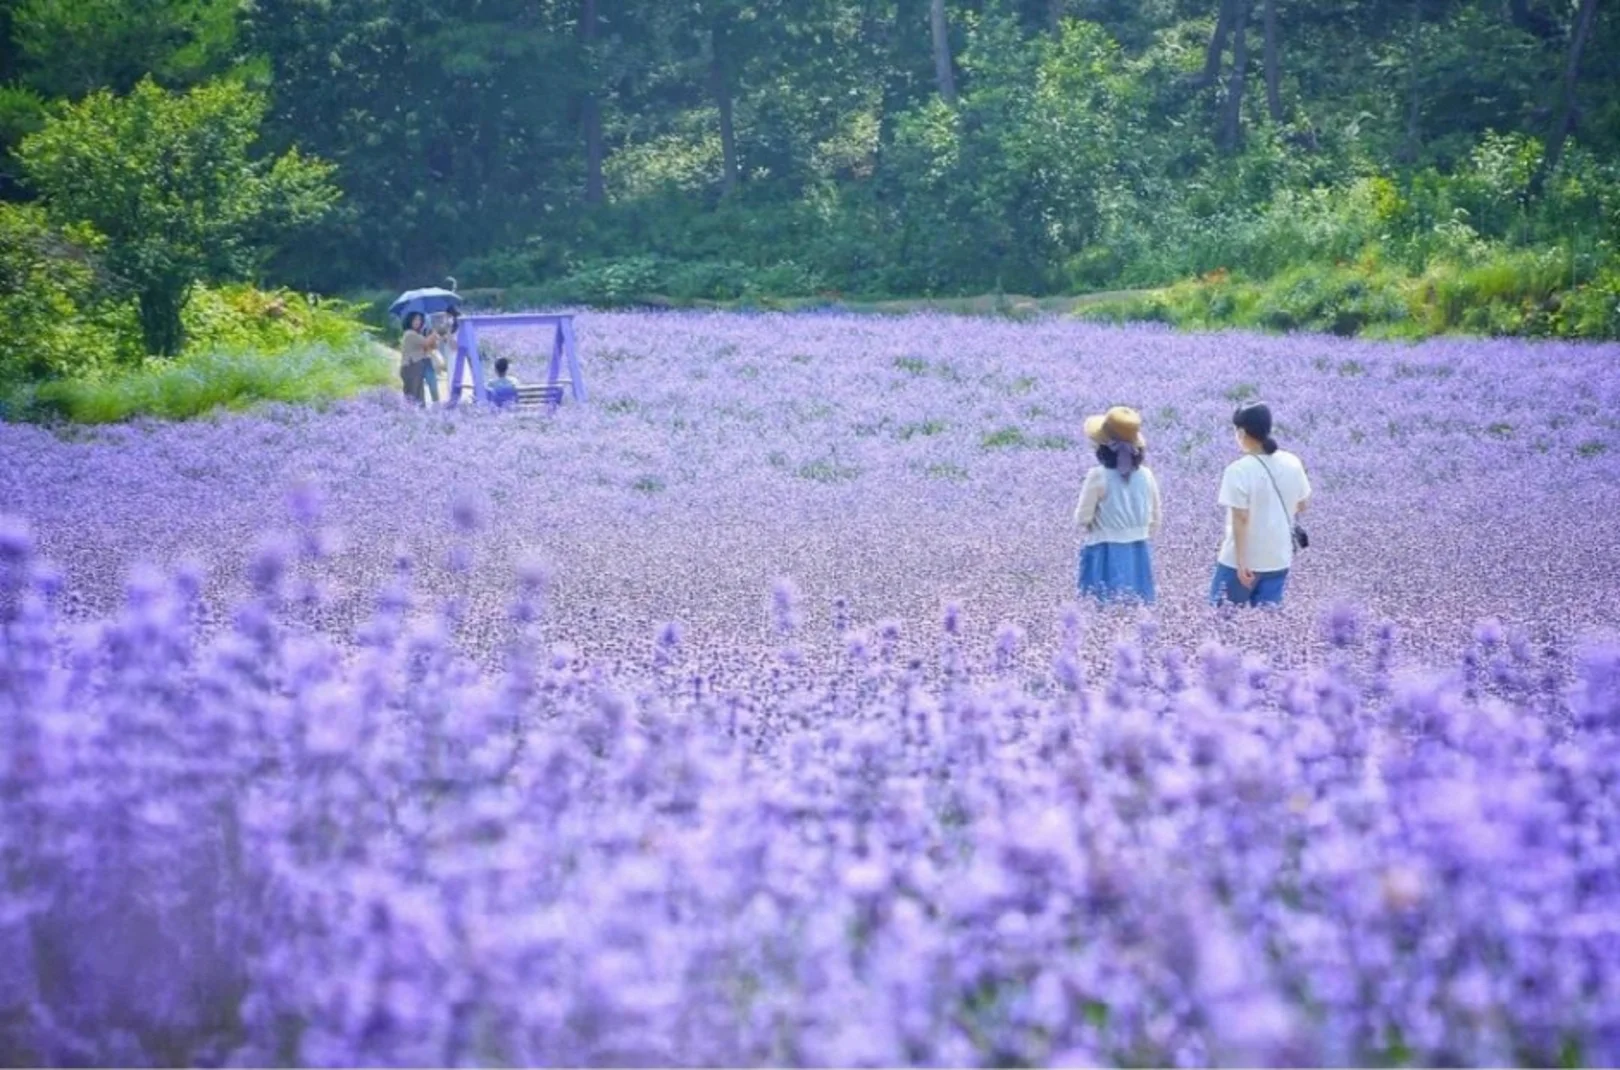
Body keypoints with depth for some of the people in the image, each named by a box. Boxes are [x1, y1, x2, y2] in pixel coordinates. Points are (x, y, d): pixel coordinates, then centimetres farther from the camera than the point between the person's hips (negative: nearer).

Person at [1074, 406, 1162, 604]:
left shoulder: (1098, 475, -12)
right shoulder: (1146, 475, 1)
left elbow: (1082, 519, -6)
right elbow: (1154, 521, 10)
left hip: (1105, 555, -5)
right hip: (1138, 554, 5)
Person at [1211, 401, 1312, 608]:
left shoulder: (1239, 470, -18)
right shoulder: (1292, 463, -1)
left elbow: (1241, 519, -19)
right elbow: (1302, 505, 11)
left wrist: (1241, 562, -16)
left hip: (1242, 561, -5)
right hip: (1278, 559, 5)